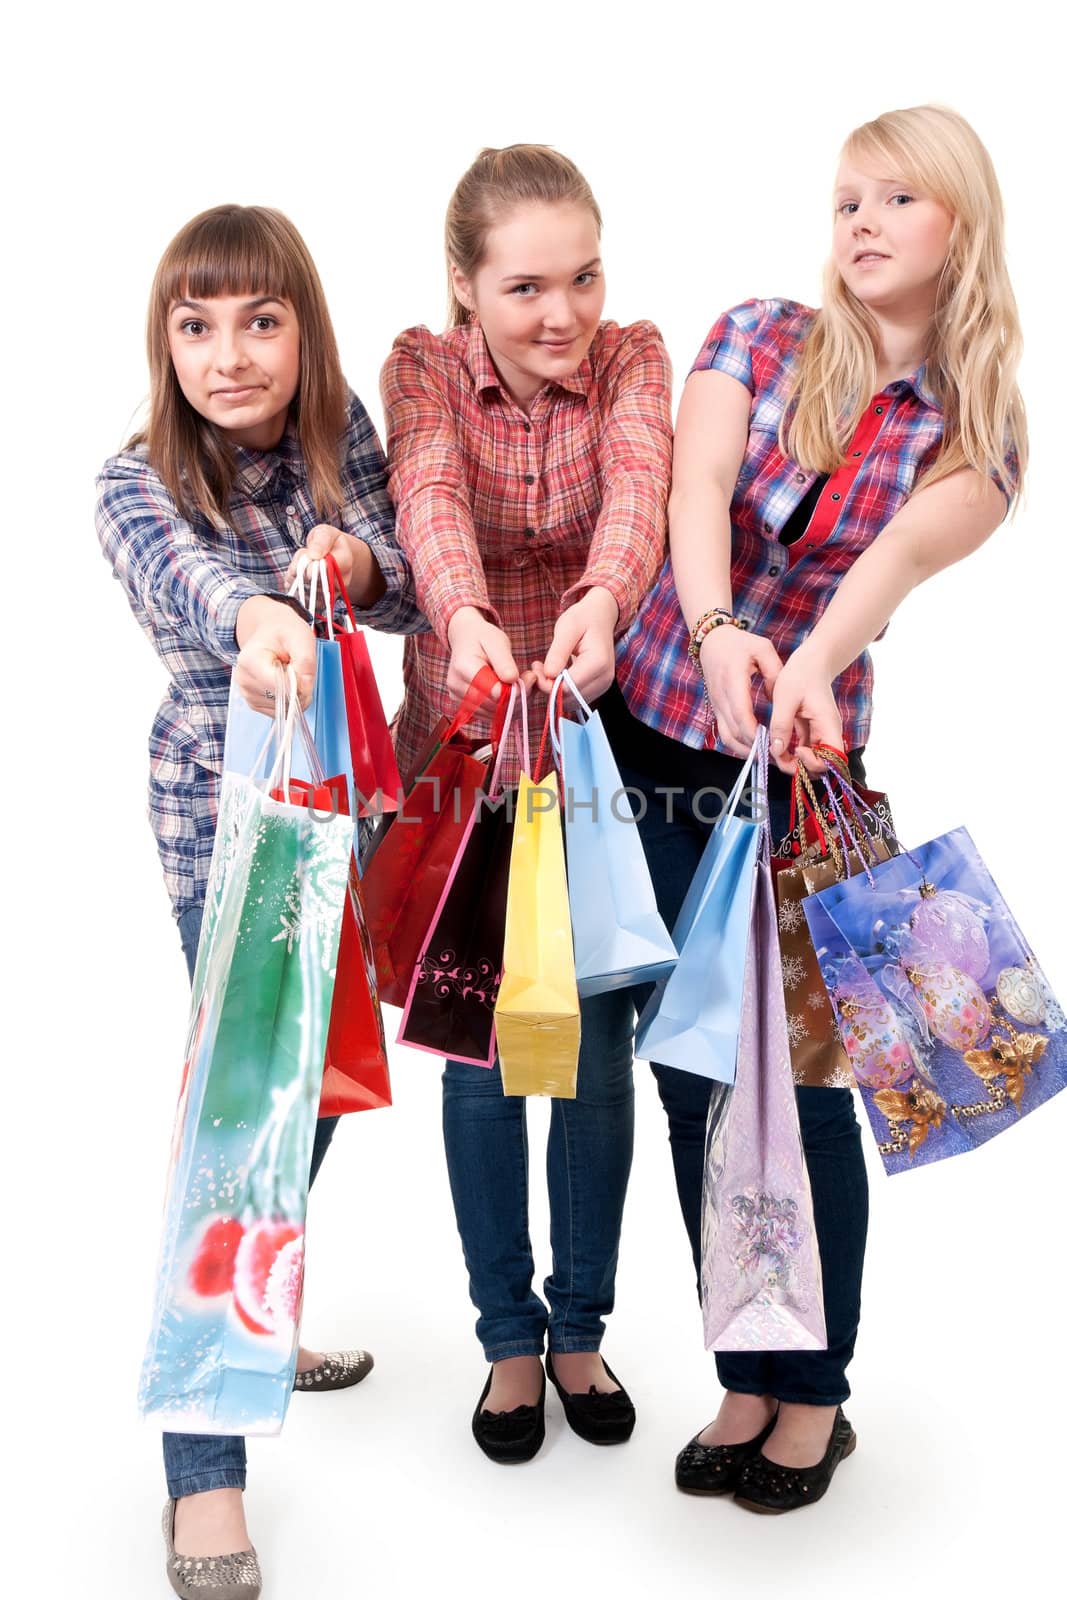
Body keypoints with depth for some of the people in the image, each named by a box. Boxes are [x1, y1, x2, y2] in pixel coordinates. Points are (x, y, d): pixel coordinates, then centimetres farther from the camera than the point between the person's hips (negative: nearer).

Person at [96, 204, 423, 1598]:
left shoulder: (338, 431, -2)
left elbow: (411, 589, -3)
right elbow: (180, 572, -38)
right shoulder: (137, 483, -16)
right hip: (223, 812, -6)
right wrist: (255, 615, -62)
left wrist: (359, 561, -27)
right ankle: (204, 1478, -3)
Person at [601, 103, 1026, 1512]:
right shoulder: (757, 339, 5)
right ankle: (744, 1381, 25)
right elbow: (695, 483, -13)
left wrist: (809, 667, -40)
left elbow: (903, 550, -20)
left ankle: (814, 1395, 25)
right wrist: (715, 627, -33)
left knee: (800, 1076, 3)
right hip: (651, 738, 2)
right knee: (690, 1075, 7)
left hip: (803, 765, -2)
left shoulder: (977, 431, 2)